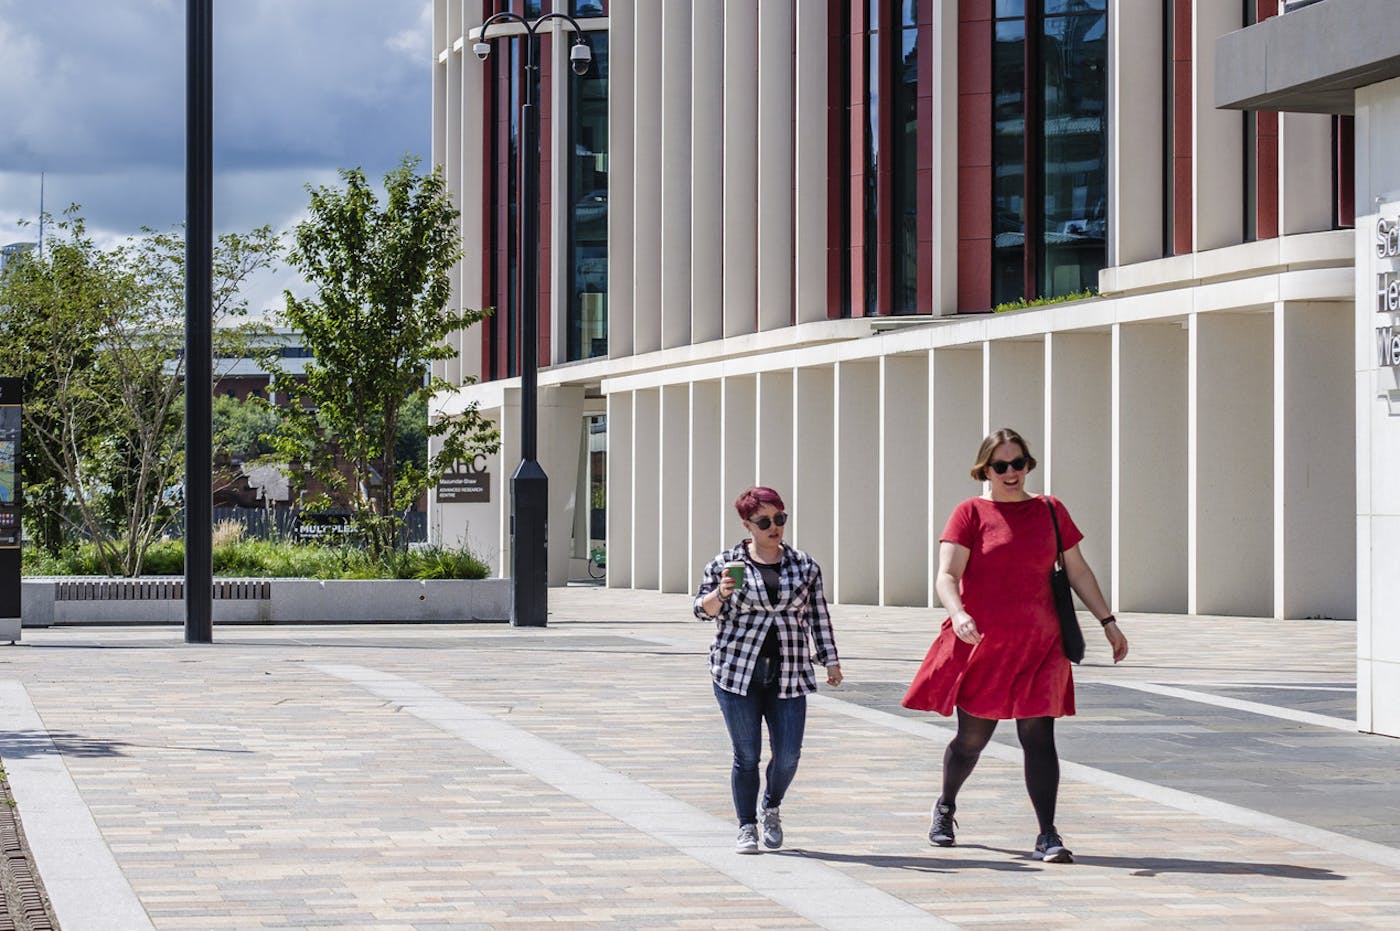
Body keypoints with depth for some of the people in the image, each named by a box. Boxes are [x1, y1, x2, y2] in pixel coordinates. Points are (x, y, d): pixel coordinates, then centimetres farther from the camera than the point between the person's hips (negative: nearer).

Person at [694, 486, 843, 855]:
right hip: (737, 672, -2)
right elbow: (703, 610, 4)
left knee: (788, 754, -1)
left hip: (788, 674, 2)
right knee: (746, 755, -1)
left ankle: (771, 809, 27)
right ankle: (746, 827, 12)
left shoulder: (805, 565, 9)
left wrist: (831, 660, 12)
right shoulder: (726, 563, 3)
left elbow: (818, 616, 14)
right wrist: (721, 593, -17)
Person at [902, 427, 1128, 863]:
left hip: (1038, 645, 2)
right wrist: (958, 614, -30)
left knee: (1038, 736, -7)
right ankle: (945, 808, 36)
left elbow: (1078, 571, 17)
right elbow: (946, 575, -11)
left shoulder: (1050, 510, 10)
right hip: (980, 644, -2)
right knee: (972, 738, 9)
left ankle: (1048, 836, -6)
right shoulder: (971, 513, -1)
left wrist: (1108, 622, 14)